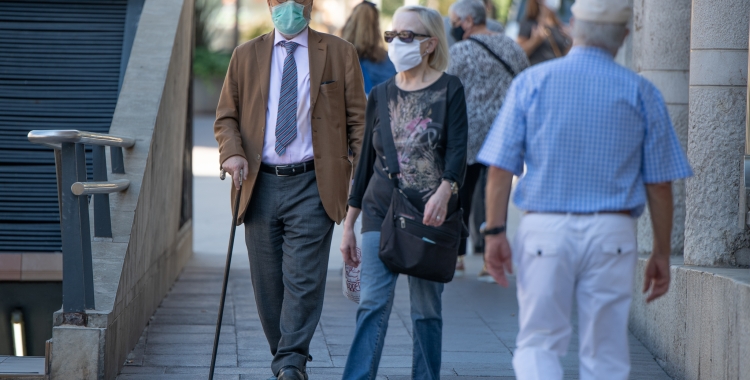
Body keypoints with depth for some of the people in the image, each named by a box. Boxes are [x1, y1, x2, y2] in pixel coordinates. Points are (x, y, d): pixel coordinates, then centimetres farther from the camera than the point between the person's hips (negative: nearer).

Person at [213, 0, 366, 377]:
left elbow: (358, 119, 7)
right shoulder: (246, 56, 12)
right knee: (268, 282, 6)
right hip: (261, 186, 3)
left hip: (313, 186, -3)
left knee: (304, 278, -12)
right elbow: (225, 117, 12)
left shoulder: (339, 53, 7)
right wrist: (232, 152, -9)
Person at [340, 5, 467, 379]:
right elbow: (366, 161, 14)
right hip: (381, 212, 2)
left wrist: (444, 191, -32)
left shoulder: (448, 89, -1)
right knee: (372, 304, -8)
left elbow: (458, 151, -12)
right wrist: (348, 225, 12)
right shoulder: (381, 95, 10)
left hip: (430, 215, -2)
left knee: (426, 309, 4)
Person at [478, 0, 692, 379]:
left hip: (544, 230, 0)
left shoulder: (531, 82, 2)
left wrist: (495, 233, 2)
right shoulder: (641, 93, 1)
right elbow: (659, 183, 3)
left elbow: (500, 167, -3)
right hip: (612, 234, 0)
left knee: (538, 344, 8)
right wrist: (661, 252, 10)